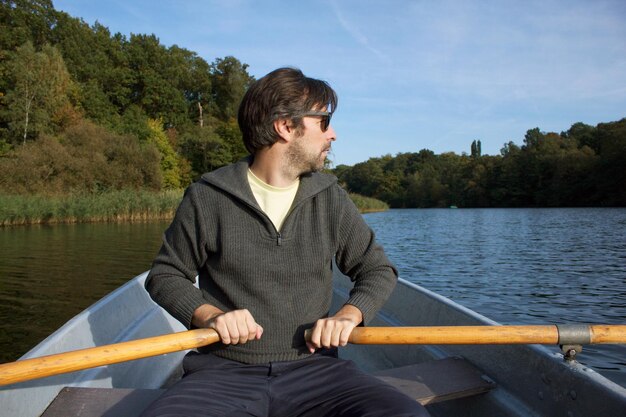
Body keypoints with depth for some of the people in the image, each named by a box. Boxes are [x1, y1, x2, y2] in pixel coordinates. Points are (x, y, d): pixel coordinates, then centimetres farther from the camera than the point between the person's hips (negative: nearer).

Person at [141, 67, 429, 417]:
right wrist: (209, 315, -11)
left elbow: (378, 270, 14)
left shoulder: (331, 199, 7)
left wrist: (349, 314, -7)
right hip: (226, 373, -2)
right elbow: (165, 275, 8)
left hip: (312, 367, 2)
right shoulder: (206, 198, -1)